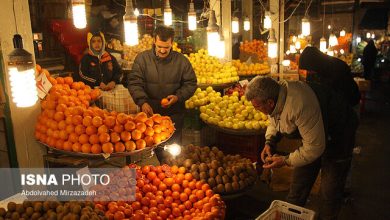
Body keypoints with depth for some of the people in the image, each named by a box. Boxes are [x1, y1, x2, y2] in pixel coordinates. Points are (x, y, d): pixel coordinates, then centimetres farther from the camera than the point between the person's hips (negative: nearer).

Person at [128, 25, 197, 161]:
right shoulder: (142, 58, -4)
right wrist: (142, 102, -23)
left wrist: (178, 97, -13)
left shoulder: (181, 60, -2)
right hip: (149, 112, 0)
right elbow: (134, 83, -8)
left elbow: (191, 83, 4)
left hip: (174, 114, 1)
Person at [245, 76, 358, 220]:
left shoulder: (300, 105, -42)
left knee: (330, 192, 1)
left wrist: (286, 161, -26)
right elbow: (274, 122, 6)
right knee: (298, 185, 15)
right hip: (312, 137, 8)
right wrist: (269, 143, -12)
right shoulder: (274, 95, -16)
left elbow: (315, 147, -34)